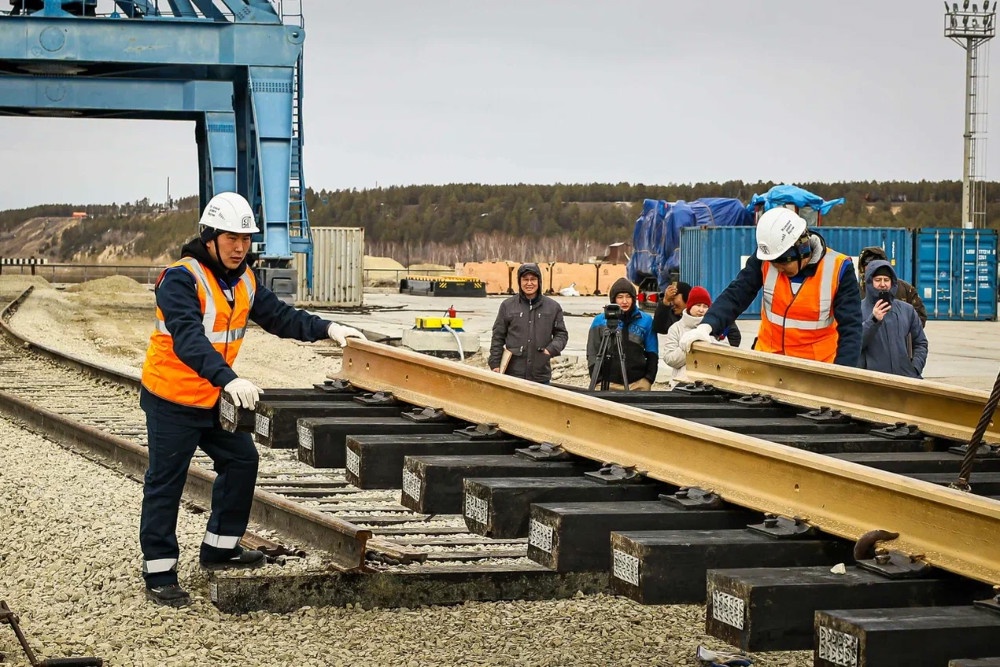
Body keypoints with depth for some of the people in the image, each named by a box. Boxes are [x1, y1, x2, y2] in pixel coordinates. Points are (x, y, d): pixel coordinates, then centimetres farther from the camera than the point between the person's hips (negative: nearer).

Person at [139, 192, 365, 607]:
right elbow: (188, 339, -35)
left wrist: (327, 330, -6)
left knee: (241, 461, 13)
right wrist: (229, 379, -47)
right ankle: (159, 574, 6)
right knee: (165, 483, -1)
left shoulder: (243, 280, 4)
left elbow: (277, 316, 8)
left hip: (214, 397, 8)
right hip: (172, 397, -8)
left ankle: (220, 548, 27)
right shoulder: (181, 279, -23)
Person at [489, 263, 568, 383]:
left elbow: (561, 334, 14)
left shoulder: (553, 307, 7)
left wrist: (552, 349, -7)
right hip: (513, 374, -1)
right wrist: (495, 364, 1)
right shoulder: (508, 305, 5)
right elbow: (498, 337, 7)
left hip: (541, 376, 1)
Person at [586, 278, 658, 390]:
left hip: (638, 384, 1)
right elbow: (593, 352, 6)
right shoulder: (600, 321, 5)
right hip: (609, 383, -1)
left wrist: (649, 378, -1)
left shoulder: (646, 321, 6)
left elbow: (652, 353, 10)